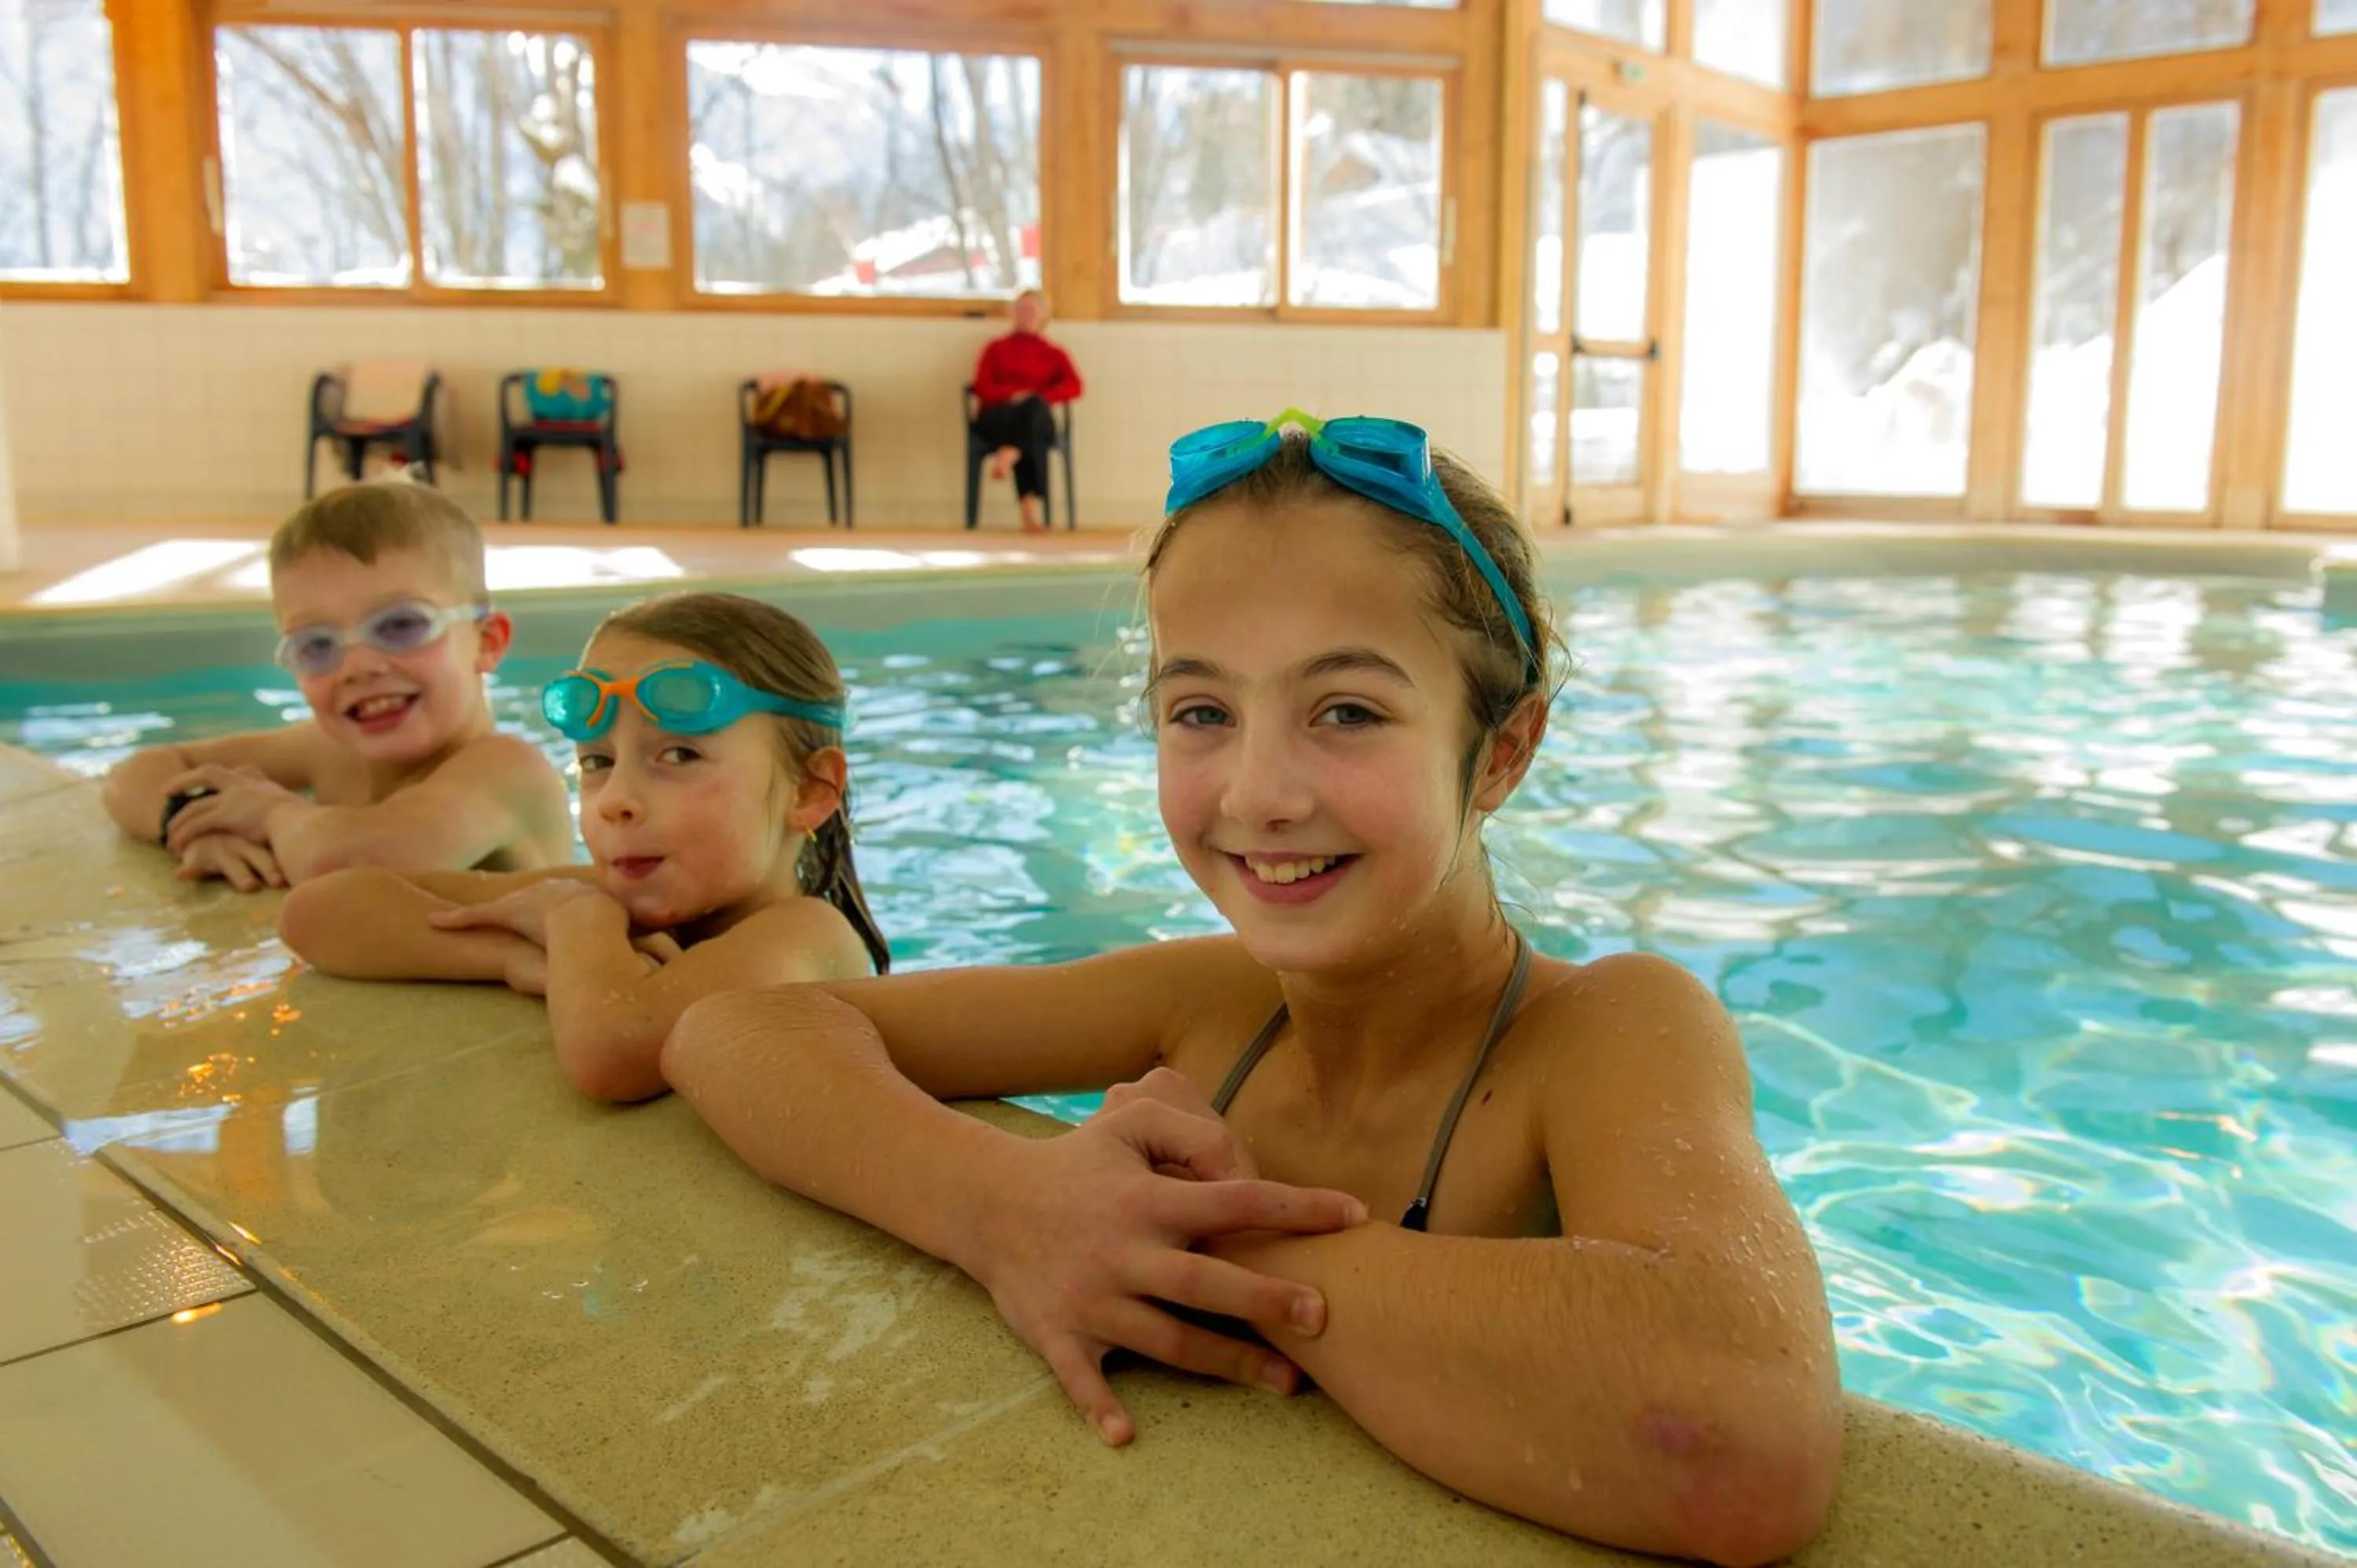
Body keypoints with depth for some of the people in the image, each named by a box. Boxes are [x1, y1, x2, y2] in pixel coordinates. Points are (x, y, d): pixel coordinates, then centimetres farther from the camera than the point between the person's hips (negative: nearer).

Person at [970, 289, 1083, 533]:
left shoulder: (1054, 354, 25)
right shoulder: (997, 348, 25)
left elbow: (1074, 387, 4)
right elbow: (982, 387, 9)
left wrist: (1037, 396, -14)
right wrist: (1012, 395, -12)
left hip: (1038, 418, 0)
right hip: (997, 417, 0)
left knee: (1035, 406, -39)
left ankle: (1007, 456, -65)